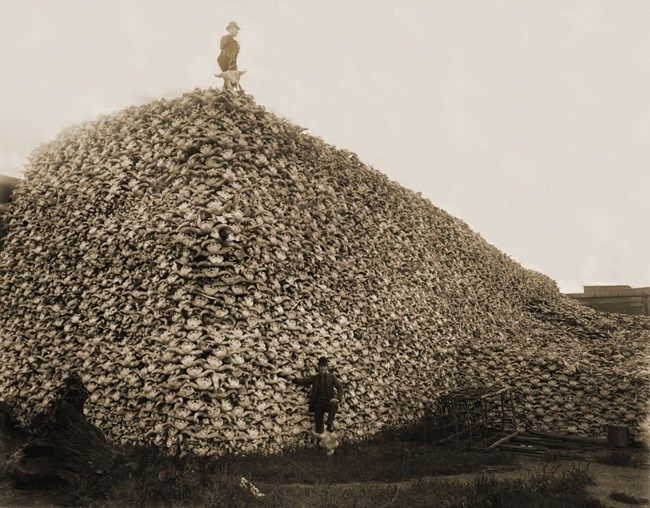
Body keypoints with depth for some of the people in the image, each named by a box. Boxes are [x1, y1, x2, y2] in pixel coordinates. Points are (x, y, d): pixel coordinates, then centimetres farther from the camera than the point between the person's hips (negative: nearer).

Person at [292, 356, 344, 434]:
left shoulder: (331, 377, 4)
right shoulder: (314, 378, 8)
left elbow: (340, 387, -4)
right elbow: (302, 381, -4)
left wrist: (338, 399, -22)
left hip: (328, 403, -2)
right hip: (318, 405, 2)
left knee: (334, 405, -35)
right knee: (319, 430, -3)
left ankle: (330, 424, -23)